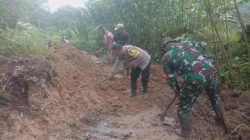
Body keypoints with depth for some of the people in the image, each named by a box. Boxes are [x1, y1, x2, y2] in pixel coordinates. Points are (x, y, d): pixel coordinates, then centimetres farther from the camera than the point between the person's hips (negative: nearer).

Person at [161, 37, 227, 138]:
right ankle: (221, 119, 57)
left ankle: (185, 133, 32)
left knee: (184, 108, 17)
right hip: (211, 71, 6)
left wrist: (177, 91, 31)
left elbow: (171, 78, 13)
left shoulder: (166, 58, 8)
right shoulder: (187, 45, 20)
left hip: (195, 79, -6)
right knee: (214, 97, 35)